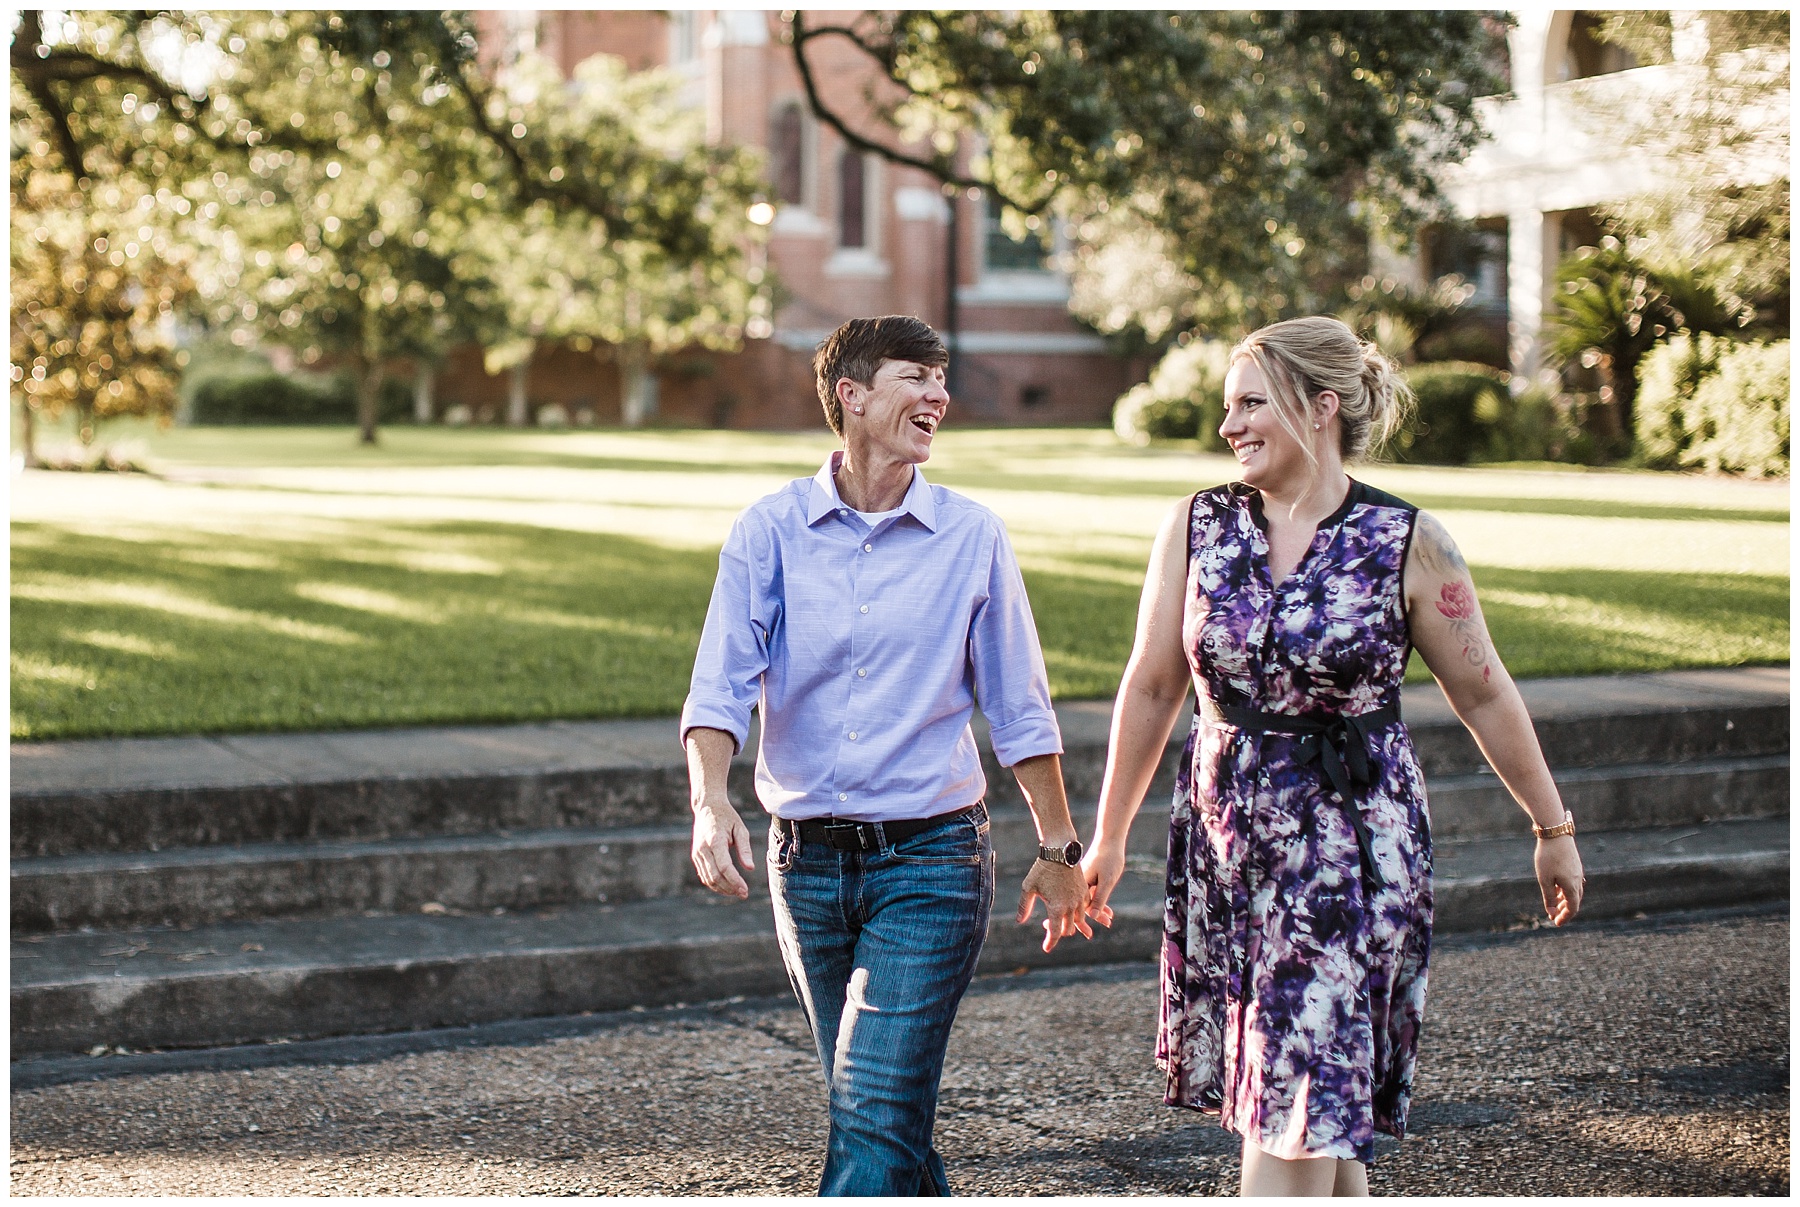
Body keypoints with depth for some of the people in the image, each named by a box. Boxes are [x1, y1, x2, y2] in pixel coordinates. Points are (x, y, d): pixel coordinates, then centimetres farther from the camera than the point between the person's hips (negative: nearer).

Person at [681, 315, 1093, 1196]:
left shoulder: (971, 536, 0)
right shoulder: (770, 530, 0)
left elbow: (1018, 708, 7)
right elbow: (720, 685, -8)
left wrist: (1057, 847, 12)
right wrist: (710, 801, -26)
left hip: (931, 858, -2)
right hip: (807, 858, 2)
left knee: (875, 1110, -12)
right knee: (876, 1105, 15)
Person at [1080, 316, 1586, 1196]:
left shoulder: (1407, 544, -7)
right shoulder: (1196, 528, 1)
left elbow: (1484, 696, 2)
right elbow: (1150, 690, 9)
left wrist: (1553, 829, 9)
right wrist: (1108, 840, 14)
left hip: (1354, 844, -3)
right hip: (1223, 836, 4)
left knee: (1299, 1099, -7)